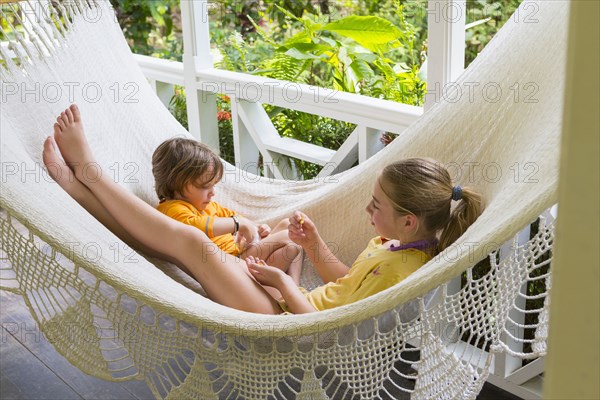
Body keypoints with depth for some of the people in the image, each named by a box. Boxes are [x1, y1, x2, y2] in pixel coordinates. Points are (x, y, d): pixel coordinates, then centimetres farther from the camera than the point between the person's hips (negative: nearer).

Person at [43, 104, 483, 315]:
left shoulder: (397, 270, -27)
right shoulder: (396, 243, 2)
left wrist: (284, 283, -15)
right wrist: (314, 245, 0)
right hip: (303, 302, 9)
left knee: (191, 242, -13)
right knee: (185, 240, 0)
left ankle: (88, 171, 4)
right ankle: (77, 182, 7)